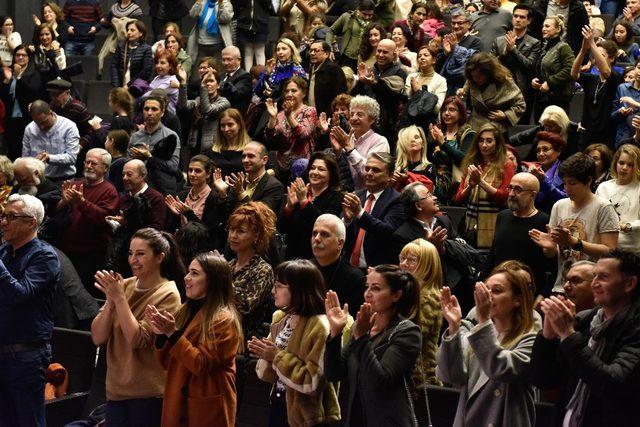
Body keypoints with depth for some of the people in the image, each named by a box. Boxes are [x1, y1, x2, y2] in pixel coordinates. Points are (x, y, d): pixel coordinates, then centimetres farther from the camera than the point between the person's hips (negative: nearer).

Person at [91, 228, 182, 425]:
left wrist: (119, 298, -18)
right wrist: (111, 299, -12)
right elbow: (98, 338, 0)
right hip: (116, 392, 5)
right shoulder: (124, 285, 4)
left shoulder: (167, 295, -10)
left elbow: (137, 340, -19)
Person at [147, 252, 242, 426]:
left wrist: (173, 334, -23)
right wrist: (161, 334, -7)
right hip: (177, 403, 7)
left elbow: (201, 365, -20)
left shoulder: (224, 321, -13)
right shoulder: (185, 311, 9)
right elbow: (169, 364, 9)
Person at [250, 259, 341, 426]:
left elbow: (313, 383, -22)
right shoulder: (280, 318, 5)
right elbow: (269, 375, 9)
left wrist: (278, 356, -19)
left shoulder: (319, 327, -18)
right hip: (277, 404, 7)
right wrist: (264, 355, -11)